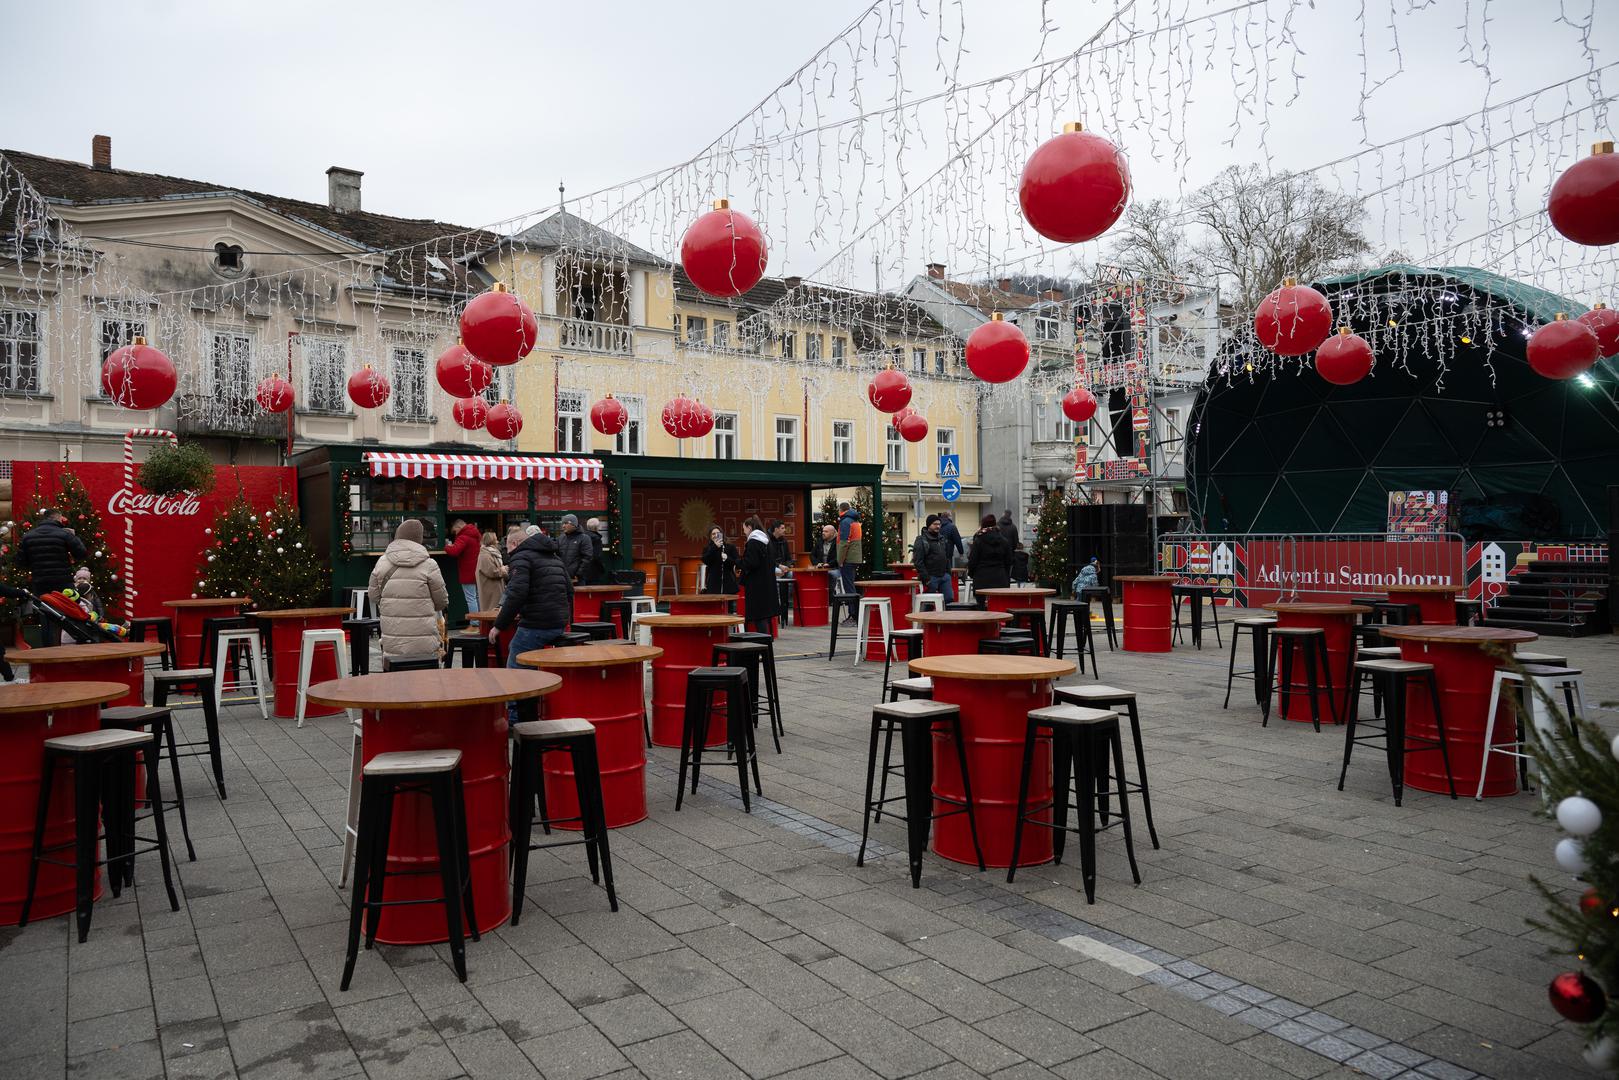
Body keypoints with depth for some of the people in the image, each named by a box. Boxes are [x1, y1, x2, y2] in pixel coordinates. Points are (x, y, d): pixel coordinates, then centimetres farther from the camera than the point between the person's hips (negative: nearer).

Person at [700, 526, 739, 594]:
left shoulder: (731, 547, 11)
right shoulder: (707, 549, 10)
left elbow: (737, 562, 2)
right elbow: (705, 561, -8)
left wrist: (727, 558, -17)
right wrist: (714, 547, -13)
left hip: (729, 583, 1)